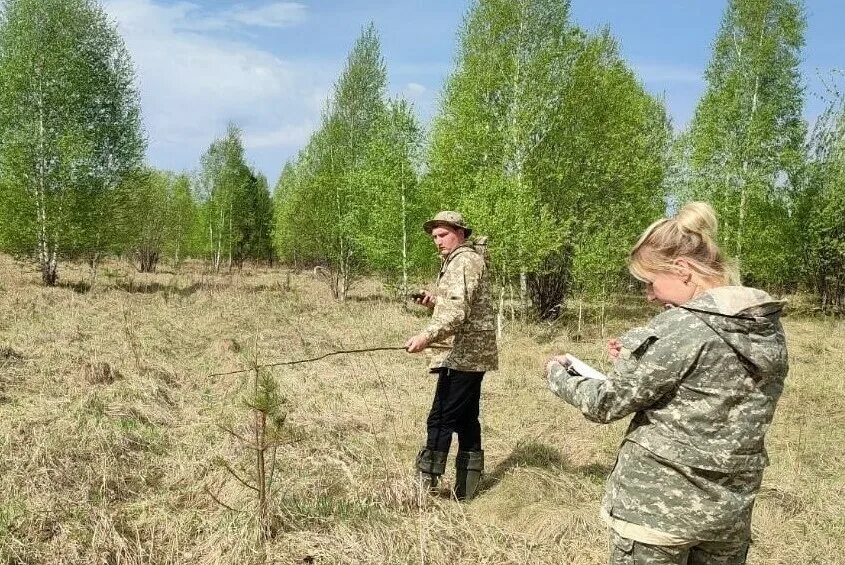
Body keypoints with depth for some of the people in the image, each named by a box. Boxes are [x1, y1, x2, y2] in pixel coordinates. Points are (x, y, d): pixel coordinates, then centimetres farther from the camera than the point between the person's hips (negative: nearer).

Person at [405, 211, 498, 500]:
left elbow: (458, 311, -24)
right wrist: (434, 301, 9)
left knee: (441, 419, -9)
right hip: (471, 354, 11)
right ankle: (465, 487, 18)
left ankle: (425, 485, -5)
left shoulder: (464, 261, -11)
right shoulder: (457, 261, 21)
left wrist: (426, 336, -33)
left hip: (463, 354, -11)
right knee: (466, 419, 12)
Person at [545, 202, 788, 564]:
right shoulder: (769, 326, 1)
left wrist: (557, 374, 2)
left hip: (658, 505, -7)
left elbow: (607, 403, -14)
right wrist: (639, 358, 9)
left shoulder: (679, 328, -22)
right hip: (731, 506, 7)